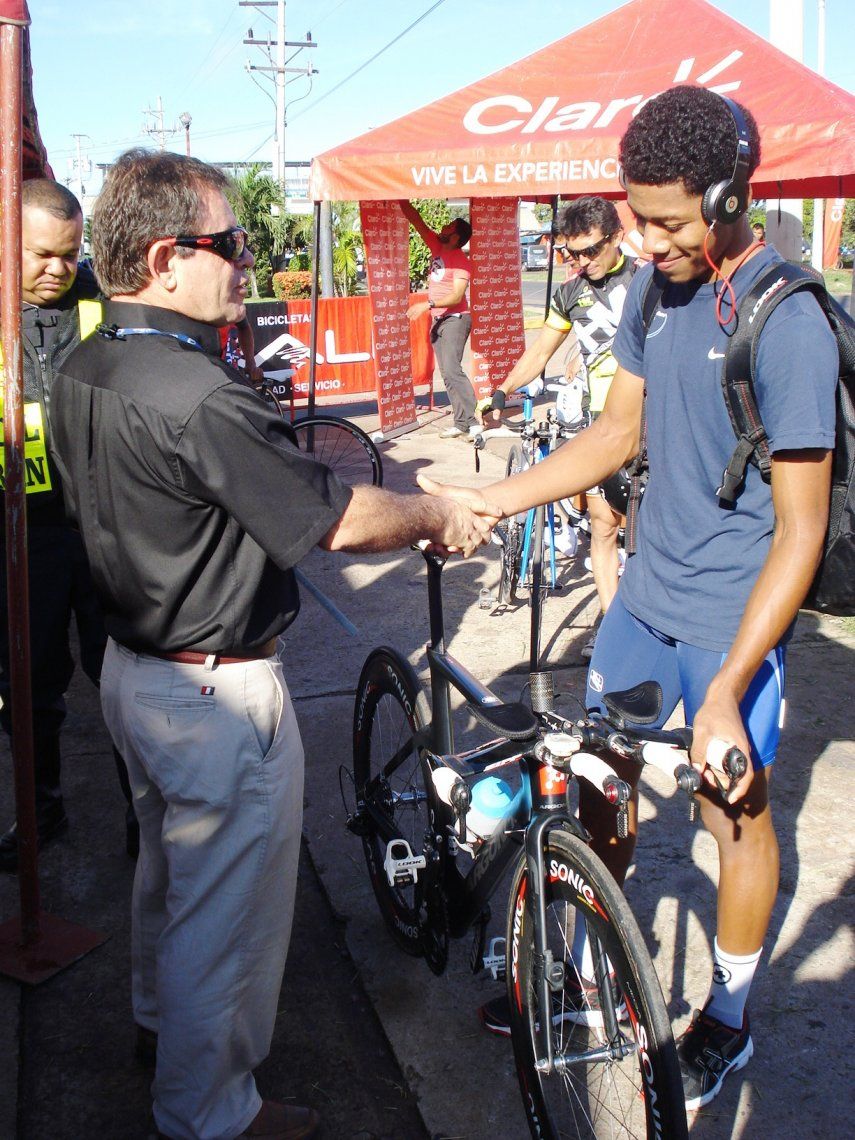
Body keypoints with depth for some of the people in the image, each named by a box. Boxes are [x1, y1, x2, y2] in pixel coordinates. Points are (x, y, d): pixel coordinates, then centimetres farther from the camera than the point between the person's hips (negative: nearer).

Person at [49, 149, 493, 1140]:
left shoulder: (80, 372, 0)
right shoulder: (198, 397, -30)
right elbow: (340, 521, -25)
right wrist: (441, 517, -6)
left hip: (133, 667, 10)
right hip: (219, 696, -9)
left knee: (168, 862, 30)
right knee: (227, 907, 10)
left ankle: (159, 1016, 54)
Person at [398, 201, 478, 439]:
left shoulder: (460, 260, -11)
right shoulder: (437, 247, 10)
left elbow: (457, 296, -19)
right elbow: (416, 221, 16)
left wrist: (427, 304, -26)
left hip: (455, 319, -8)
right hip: (438, 320, 8)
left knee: (451, 370, -20)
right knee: (447, 373, 5)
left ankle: (472, 422, -22)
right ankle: (461, 423, 5)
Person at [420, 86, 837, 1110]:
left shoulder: (788, 324, -21)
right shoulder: (653, 289, 1)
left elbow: (801, 529, -21)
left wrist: (725, 691, -25)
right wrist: (489, 500, 2)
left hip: (732, 617, -6)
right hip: (646, 593, 7)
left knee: (734, 813, 10)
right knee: (598, 778, 14)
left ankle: (726, 1021, 34)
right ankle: (588, 971, 37)